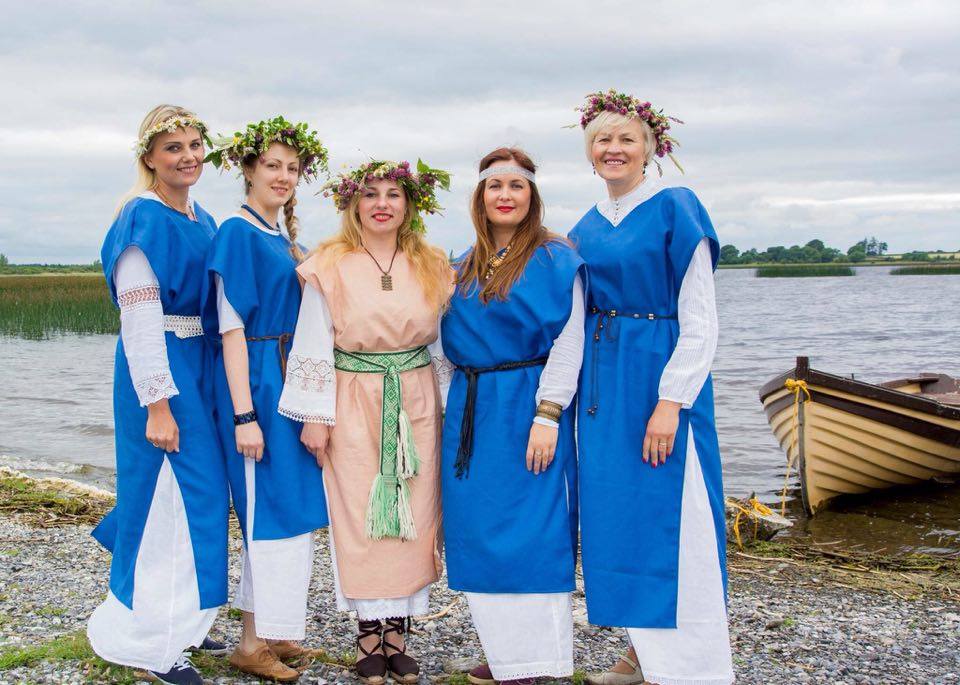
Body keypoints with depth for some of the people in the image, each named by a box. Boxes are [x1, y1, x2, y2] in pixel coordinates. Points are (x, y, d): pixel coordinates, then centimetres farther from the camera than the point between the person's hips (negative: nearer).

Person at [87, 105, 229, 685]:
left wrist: (215, 387, 15)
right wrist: (158, 404, -21)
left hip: (200, 366, 9)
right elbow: (138, 316, -17)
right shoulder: (144, 218, -12)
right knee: (170, 495, -5)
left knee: (200, 495, 15)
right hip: (160, 368, -9)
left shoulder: (202, 220, 14)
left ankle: (182, 622, 30)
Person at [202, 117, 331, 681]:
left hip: (291, 380, 9)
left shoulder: (284, 240, 15)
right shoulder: (238, 234, -11)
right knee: (269, 508, -3)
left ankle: (276, 632, 24)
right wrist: (244, 415, -20)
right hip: (256, 381, -9)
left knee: (297, 508, 13)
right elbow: (232, 329, -16)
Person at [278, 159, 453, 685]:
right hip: (354, 404, -3)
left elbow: (443, 346, 11)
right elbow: (314, 347, -4)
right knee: (359, 515, 1)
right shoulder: (329, 267, -4)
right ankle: (369, 634, 12)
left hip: (416, 404, 3)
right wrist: (315, 417, -7)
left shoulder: (431, 268, 6)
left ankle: (397, 632, 14)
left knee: (413, 517, 3)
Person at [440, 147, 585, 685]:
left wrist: (547, 416, -19)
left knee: (529, 533, -5)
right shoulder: (466, 267, 15)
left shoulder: (555, 260, -4)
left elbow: (568, 343, -11)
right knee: (482, 535, 7)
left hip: (525, 409, -6)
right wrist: (458, 411, 13)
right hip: (471, 412, 6)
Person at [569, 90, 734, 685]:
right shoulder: (588, 228, 12)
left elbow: (700, 322, -11)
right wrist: (571, 397, 9)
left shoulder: (676, 210, -7)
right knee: (615, 513, 9)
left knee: (666, 515, -4)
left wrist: (671, 401, -18)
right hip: (603, 386, 7)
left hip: (660, 379, -6)